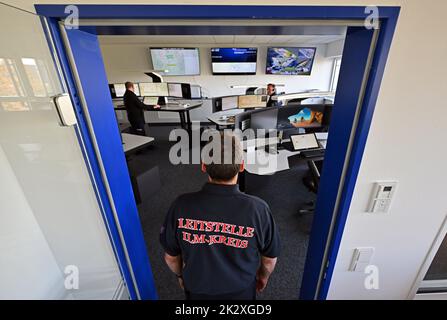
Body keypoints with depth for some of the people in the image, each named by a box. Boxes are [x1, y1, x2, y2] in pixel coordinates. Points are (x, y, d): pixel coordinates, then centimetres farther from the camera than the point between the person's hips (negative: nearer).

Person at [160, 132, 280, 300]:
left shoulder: (182, 206, -29)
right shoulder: (258, 209, -31)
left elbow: (171, 256, -12)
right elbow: (270, 259, -13)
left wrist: (181, 275, 9)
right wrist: (264, 276, 9)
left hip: (197, 290, 1)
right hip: (240, 291, 0)